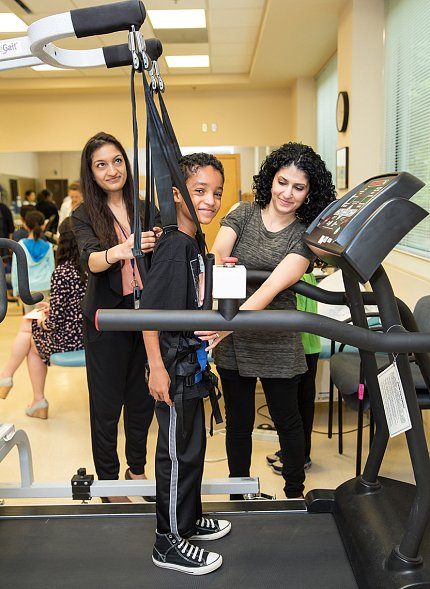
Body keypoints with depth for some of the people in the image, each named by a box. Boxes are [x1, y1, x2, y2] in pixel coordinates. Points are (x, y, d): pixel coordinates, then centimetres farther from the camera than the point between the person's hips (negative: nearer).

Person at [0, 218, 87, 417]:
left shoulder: (61, 273, -19)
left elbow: (55, 320, -18)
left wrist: (42, 321, 3)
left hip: (68, 340, -7)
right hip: (89, 335, 7)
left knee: (29, 328, 20)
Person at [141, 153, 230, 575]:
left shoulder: (192, 244, 9)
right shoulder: (174, 246, -19)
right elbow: (148, 310, -23)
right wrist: (157, 367, -24)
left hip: (190, 364, 9)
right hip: (173, 370, -9)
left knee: (191, 446, 20)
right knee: (179, 452, 3)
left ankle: (188, 520, 39)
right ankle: (169, 543, 20)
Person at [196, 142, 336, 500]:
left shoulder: (305, 235, -9)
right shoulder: (243, 214, -1)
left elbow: (274, 285, -23)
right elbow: (217, 254, -18)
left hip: (277, 343, -1)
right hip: (231, 341, 2)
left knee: (287, 420, 15)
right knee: (238, 423, 15)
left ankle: (295, 495, 38)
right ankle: (238, 496, 35)